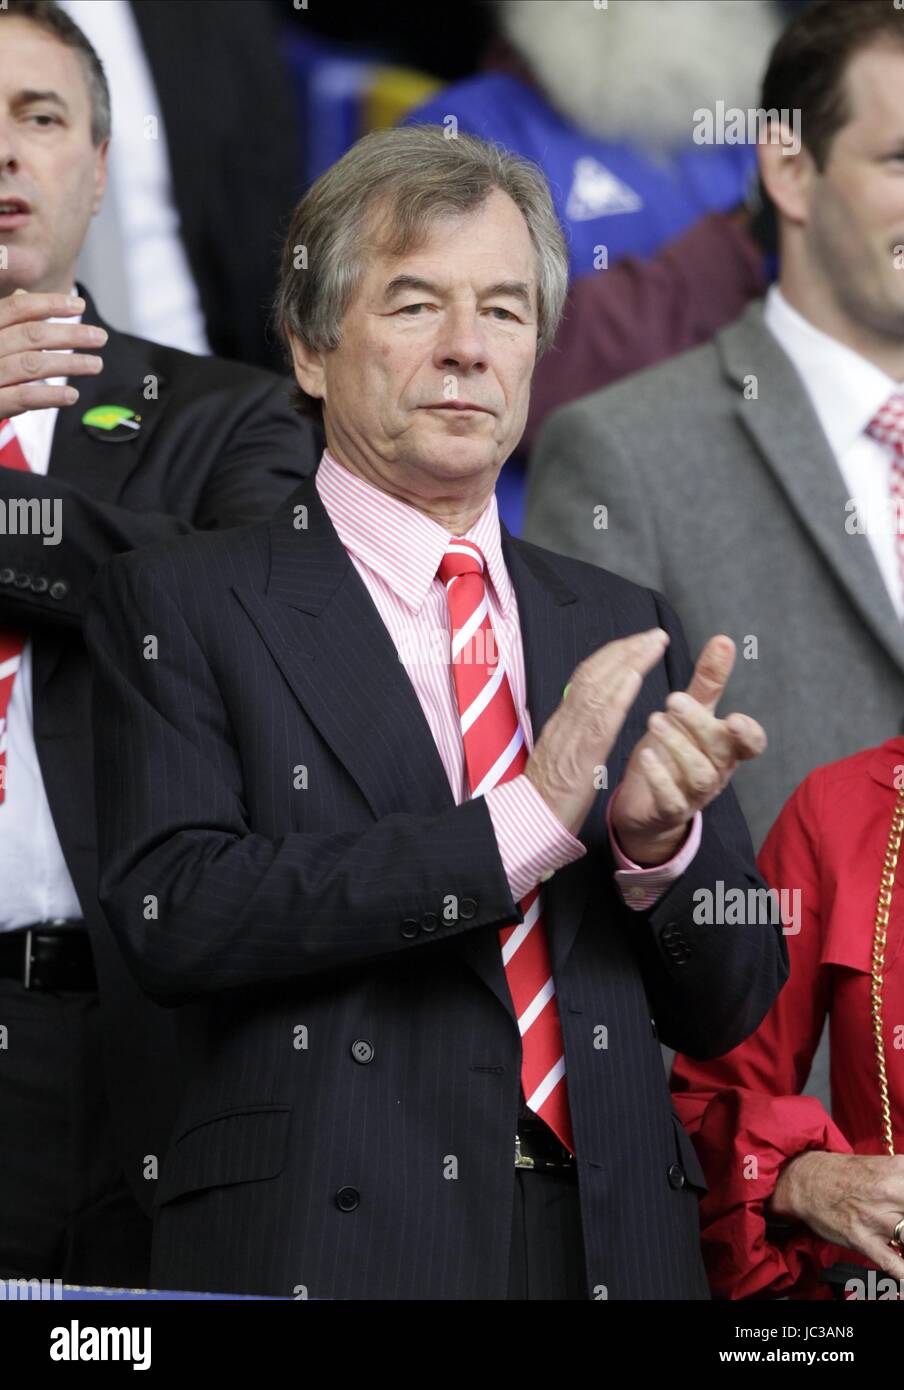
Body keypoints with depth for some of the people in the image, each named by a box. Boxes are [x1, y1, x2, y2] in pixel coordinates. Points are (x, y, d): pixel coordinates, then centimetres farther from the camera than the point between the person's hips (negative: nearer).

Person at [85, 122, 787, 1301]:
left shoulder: (622, 627, 12)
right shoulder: (177, 608, 0)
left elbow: (728, 1013, 11)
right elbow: (174, 915, -15)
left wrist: (663, 840, -9)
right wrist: (524, 822, -18)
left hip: (611, 1248, 4)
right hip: (321, 1252, -4)